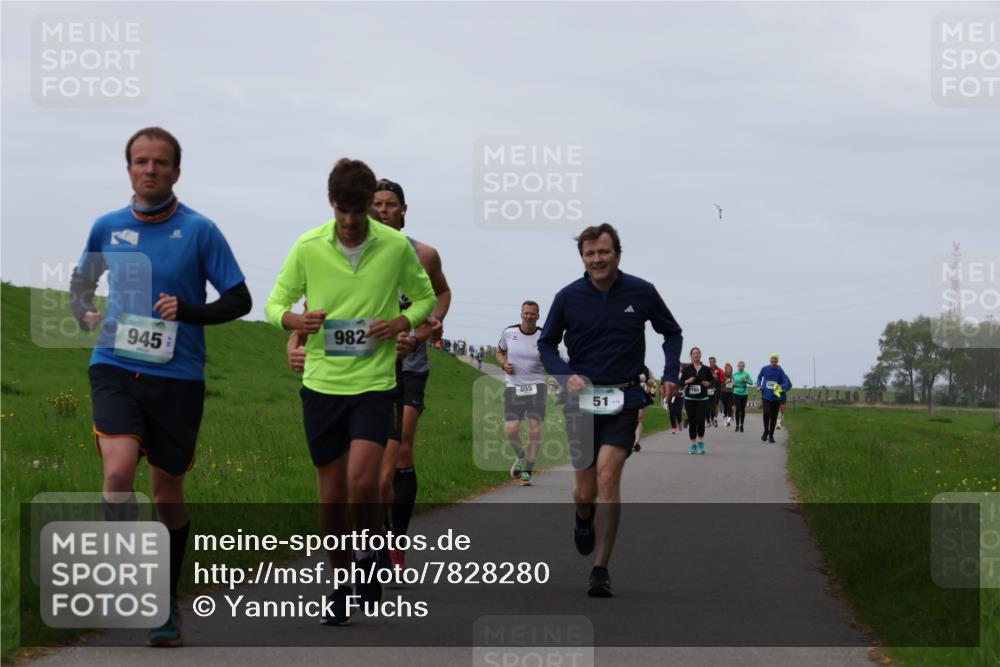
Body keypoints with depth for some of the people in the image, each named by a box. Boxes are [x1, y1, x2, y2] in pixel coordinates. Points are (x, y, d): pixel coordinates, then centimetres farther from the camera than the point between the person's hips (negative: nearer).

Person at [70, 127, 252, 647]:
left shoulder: (199, 231, -2)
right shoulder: (107, 227, 6)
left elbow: (238, 300, 1)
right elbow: (82, 279, 25)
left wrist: (187, 311, -14)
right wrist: (85, 314, 5)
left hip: (177, 375, -1)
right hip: (115, 369, 1)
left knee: (168, 492, 9)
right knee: (118, 471, -23)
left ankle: (166, 603, 25)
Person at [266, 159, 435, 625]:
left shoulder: (397, 246, -3)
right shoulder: (308, 247, -2)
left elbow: (425, 297, 12)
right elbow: (275, 303, 6)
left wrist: (401, 322, -9)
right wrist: (296, 320, -17)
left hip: (374, 381, -1)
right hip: (321, 382, 2)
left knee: (362, 481, -18)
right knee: (331, 494, 5)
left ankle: (370, 557, 9)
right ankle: (342, 583, 23)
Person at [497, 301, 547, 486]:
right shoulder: (508, 332, 1)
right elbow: (499, 352, 18)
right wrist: (504, 364, -3)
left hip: (536, 387, -1)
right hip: (513, 387, 1)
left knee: (535, 429, -8)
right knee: (511, 430, -11)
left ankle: (527, 472, 5)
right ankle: (520, 456, 22)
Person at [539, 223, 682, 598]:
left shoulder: (641, 293, -2)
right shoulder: (569, 297, -2)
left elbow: (672, 333, 15)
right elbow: (547, 343, 11)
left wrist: (670, 374, 1)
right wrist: (566, 375, -8)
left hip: (624, 400, -1)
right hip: (581, 399, 1)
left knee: (608, 475, -18)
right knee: (586, 490, 5)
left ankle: (601, 571, -13)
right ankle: (584, 519, 46)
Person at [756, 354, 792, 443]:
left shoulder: (780, 371, -3)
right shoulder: (765, 369, 1)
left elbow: (786, 383, -5)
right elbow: (759, 377, 20)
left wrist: (783, 389, -27)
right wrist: (759, 385, 3)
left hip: (776, 397, 0)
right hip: (766, 396, 0)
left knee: (774, 417, 5)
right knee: (766, 413, -19)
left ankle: (771, 435, 20)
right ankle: (766, 431, 4)